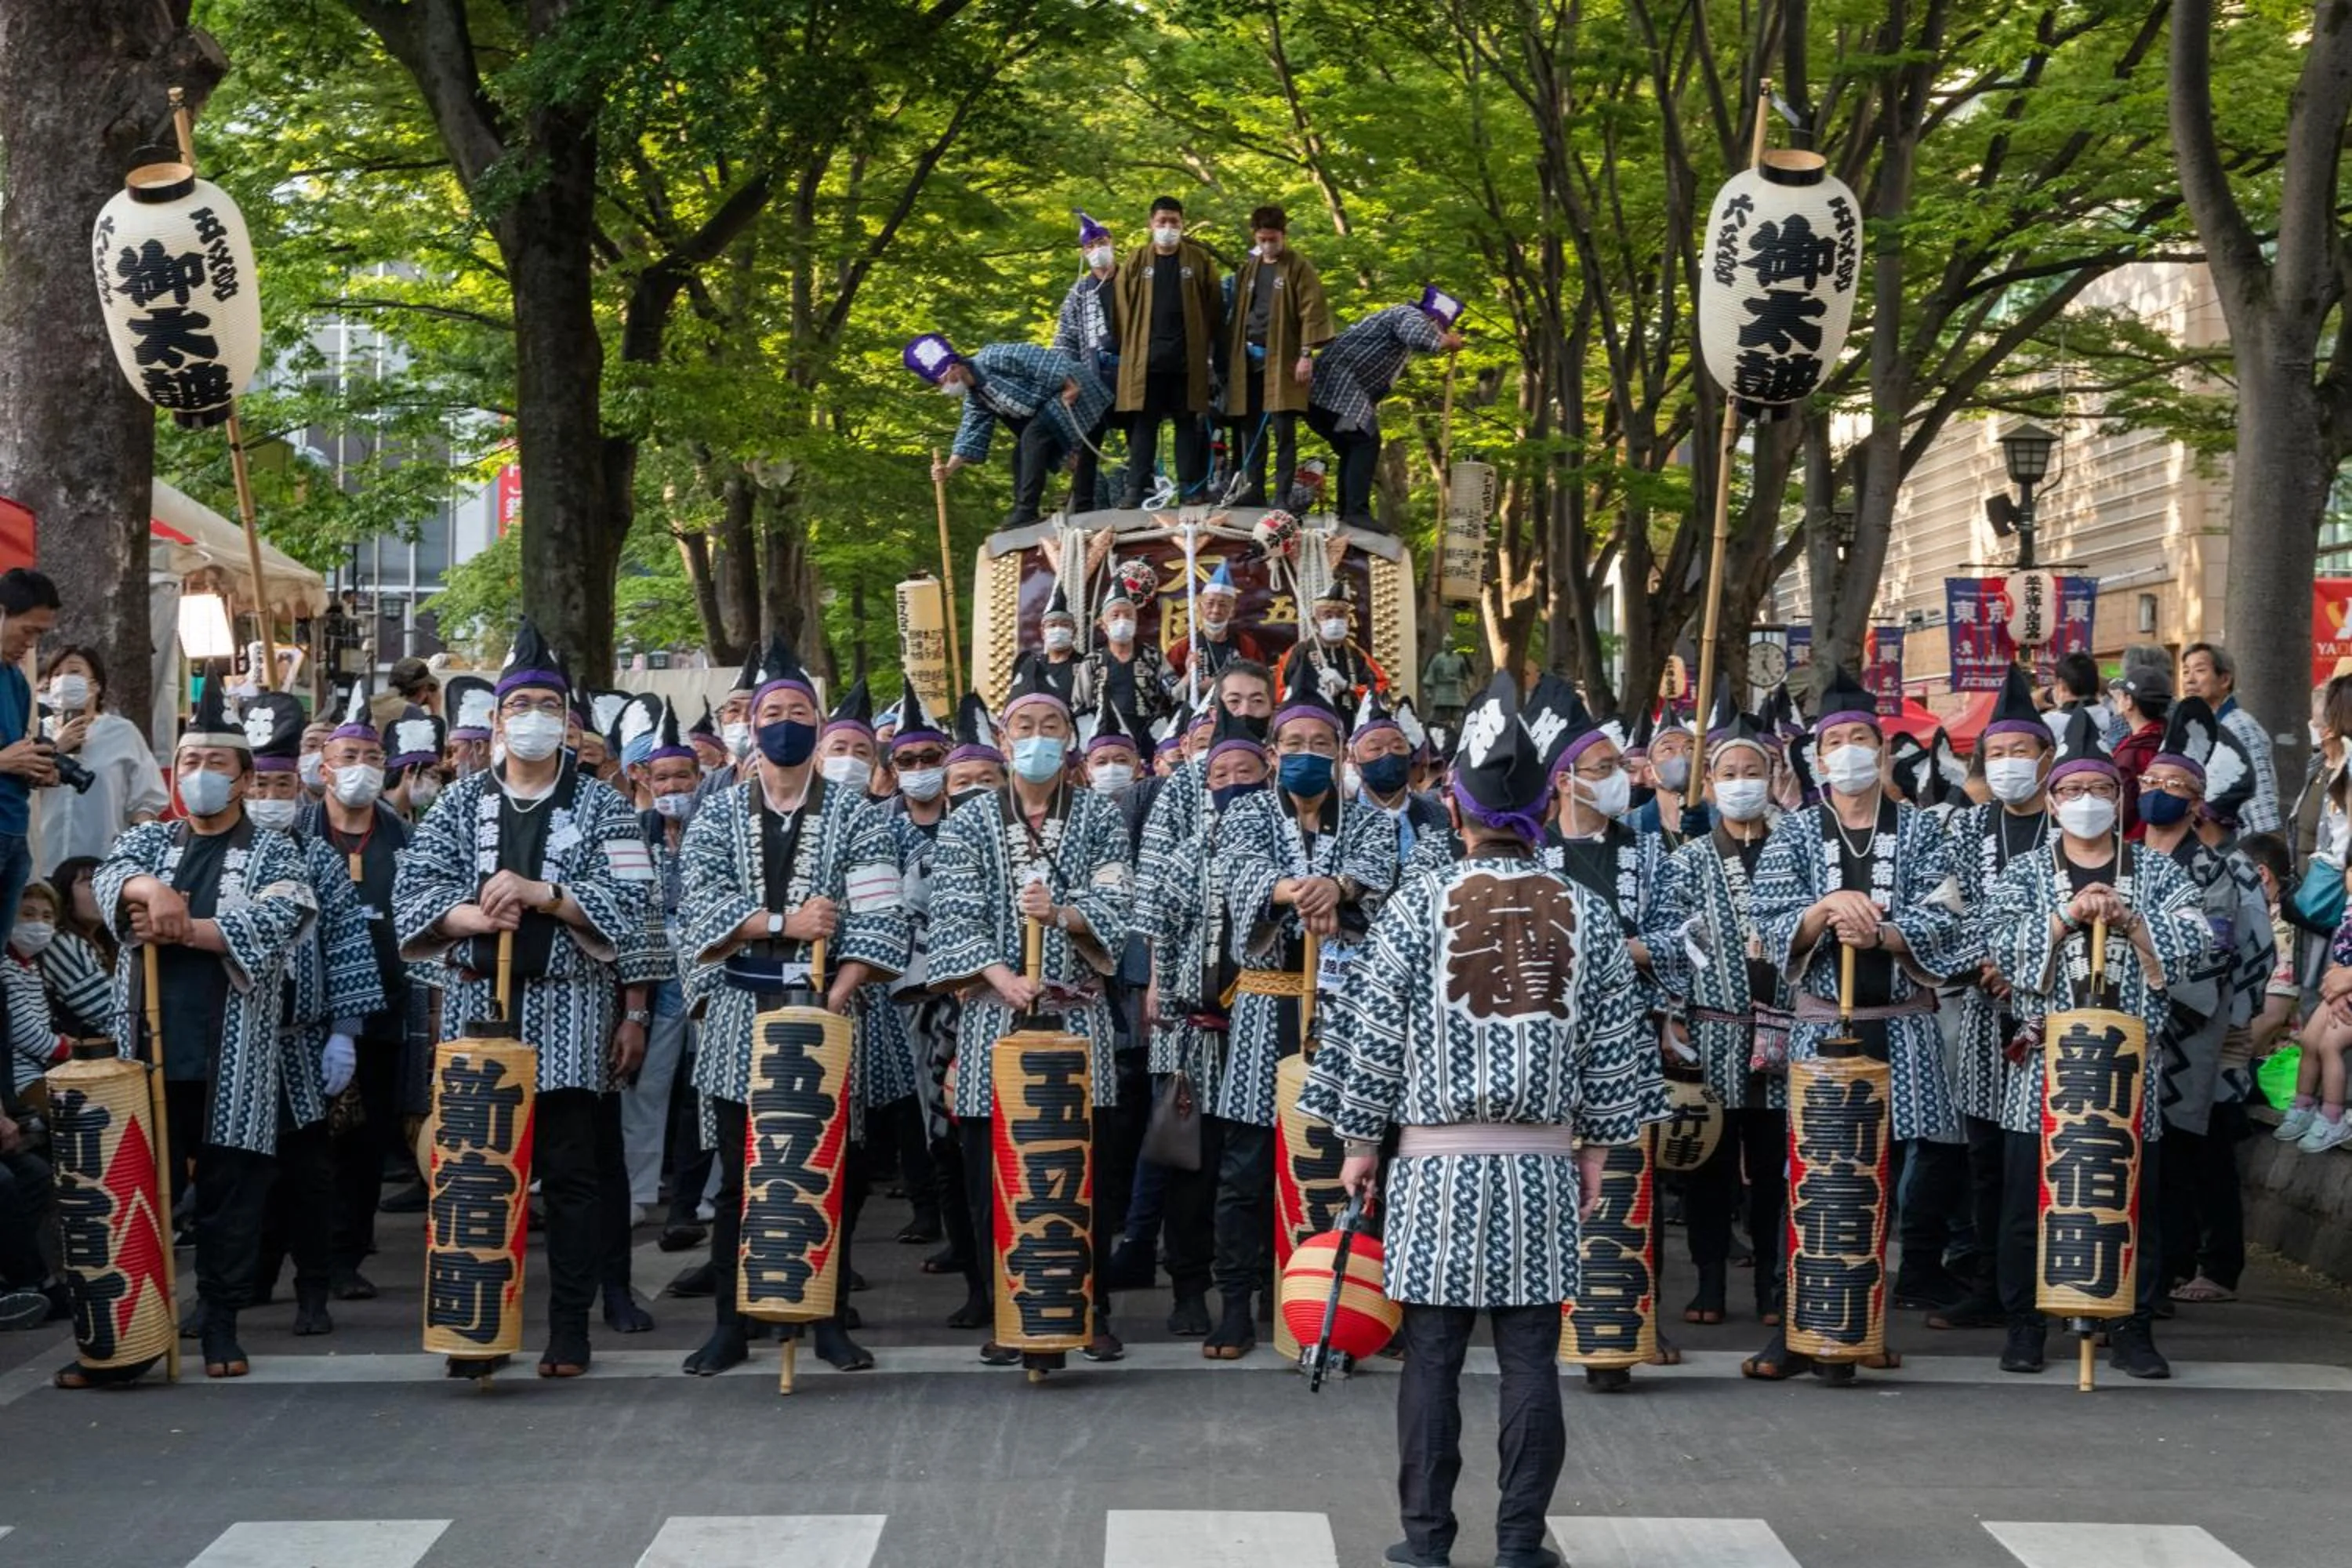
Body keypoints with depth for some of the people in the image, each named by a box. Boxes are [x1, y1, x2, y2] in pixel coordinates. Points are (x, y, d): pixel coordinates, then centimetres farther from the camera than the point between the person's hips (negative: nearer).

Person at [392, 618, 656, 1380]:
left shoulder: (600, 805, 3)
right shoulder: (462, 802, 10)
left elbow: (630, 901, -7)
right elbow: (414, 889, 2)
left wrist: (542, 895, -18)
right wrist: (474, 916, -16)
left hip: (567, 1009, -2)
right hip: (477, 1003, 2)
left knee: (568, 1170, 0)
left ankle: (569, 1328, 6)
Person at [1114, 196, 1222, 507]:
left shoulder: (1200, 260, 6)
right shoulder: (1136, 261, 8)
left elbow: (1213, 307, 4)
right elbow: (1123, 308, 5)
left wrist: (1210, 349, -2)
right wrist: (1129, 346, -3)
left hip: (1188, 357, 0)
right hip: (1146, 357, 0)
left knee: (1188, 422, 4)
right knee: (1143, 422, -1)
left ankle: (1189, 487, 6)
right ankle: (1136, 487, -2)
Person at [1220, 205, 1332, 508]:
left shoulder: (1299, 268, 0)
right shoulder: (1247, 269, 16)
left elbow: (1311, 312, -6)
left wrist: (1306, 354, -14)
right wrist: (1229, 355, 13)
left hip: (1282, 358, -6)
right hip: (1248, 358, 6)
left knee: (1283, 428, -7)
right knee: (1251, 427, 6)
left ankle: (1282, 495, -7)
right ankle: (1253, 489, 10)